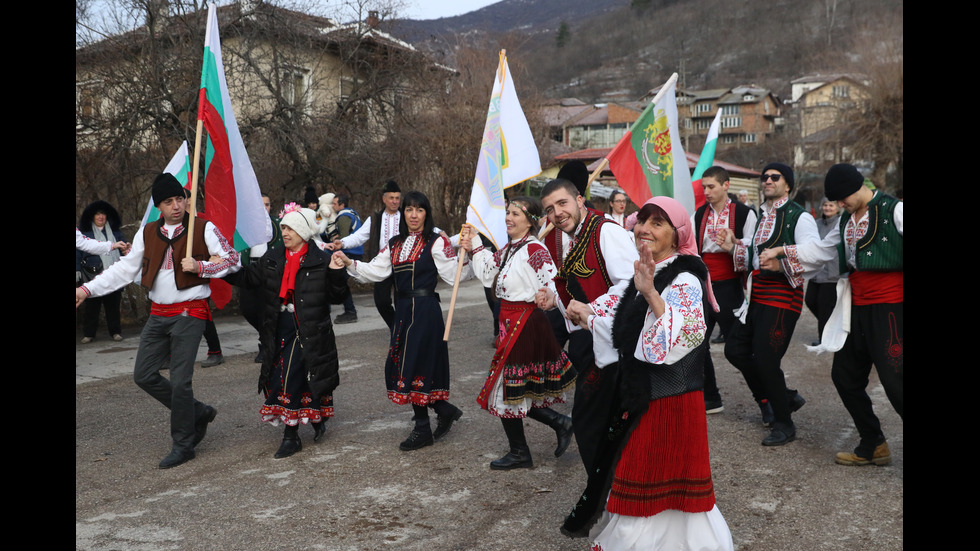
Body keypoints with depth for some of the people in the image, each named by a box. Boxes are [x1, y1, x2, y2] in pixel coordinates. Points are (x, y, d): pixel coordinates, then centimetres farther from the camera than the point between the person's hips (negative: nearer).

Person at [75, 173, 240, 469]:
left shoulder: (204, 228, -5)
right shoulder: (147, 233, 9)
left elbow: (232, 260, -4)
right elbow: (125, 268, 12)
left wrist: (200, 266, -18)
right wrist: (87, 289, 5)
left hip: (189, 313, -6)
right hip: (158, 313, 6)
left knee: (180, 380, -7)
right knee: (144, 375, 4)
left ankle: (183, 444, 9)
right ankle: (198, 412, 21)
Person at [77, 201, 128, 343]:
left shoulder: (115, 232, 14)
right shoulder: (85, 233, 9)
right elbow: (78, 253, 8)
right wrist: (78, 270, -1)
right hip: (93, 276, -1)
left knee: (113, 305, 3)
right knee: (92, 306, 1)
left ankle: (115, 331, 11)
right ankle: (88, 333, 9)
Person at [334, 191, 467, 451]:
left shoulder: (436, 242, -4)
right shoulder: (395, 244, 15)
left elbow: (453, 275, -9)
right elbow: (375, 271, 12)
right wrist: (350, 263, 0)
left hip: (425, 310, -7)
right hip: (402, 310, 7)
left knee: (415, 366, -4)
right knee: (401, 365, 7)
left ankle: (422, 429, 11)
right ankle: (446, 410, 23)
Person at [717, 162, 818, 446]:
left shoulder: (799, 217, -9)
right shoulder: (761, 216, 16)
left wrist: (781, 263, -32)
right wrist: (733, 248, 8)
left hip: (782, 298, -9)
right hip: (756, 297, 9)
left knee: (765, 359, -9)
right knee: (735, 348, 10)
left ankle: (784, 424, 11)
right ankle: (784, 397, 26)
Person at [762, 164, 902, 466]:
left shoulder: (893, 210, -10)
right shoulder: (846, 220, 14)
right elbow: (822, 250, 26)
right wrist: (782, 251, 22)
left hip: (889, 308, -8)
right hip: (857, 308, 8)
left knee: (894, 380, -12)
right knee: (845, 376, 12)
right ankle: (873, 446, 27)